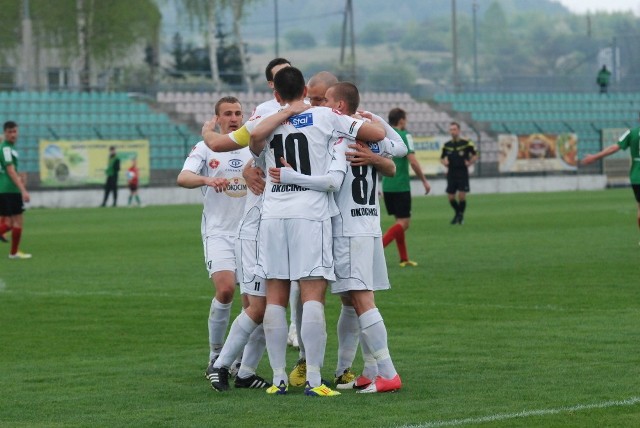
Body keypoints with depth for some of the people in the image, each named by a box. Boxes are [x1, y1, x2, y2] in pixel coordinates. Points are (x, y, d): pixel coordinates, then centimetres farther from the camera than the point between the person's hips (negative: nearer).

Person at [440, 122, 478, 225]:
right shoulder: (447, 145, 6)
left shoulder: (466, 143, -4)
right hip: (451, 173, 3)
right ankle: (457, 213, 28)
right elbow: (442, 158, 18)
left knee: (462, 196, -10)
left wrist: (470, 163, -8)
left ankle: (461, 214, 13)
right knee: (450, 197, 2)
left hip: (463, 173, -3)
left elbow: (475, 156, 6)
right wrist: (444, 162, -3)